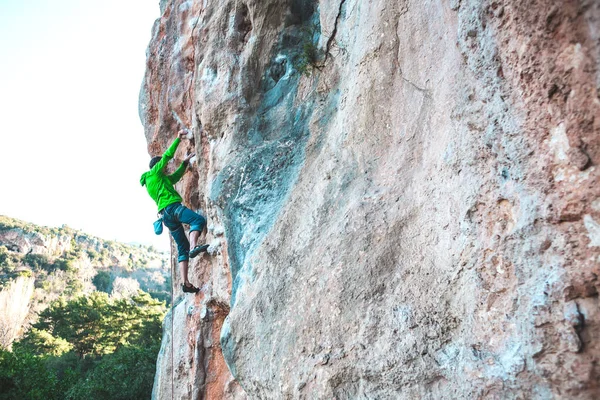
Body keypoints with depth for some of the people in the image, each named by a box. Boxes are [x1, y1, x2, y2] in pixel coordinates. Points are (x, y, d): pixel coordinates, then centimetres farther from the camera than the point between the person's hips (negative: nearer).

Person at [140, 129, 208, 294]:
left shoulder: (160, 179, 32)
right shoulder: (154, 173, 11)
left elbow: (175, 177, 43)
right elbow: (167, 155, 7)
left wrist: (185, 162, 40)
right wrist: (178, 139, 13)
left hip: (166, 216, 9)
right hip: (171, 207, -9)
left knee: (182, 248, 3)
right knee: (199, 219, -26)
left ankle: (186, 283, -5)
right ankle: (194, 247, -49)